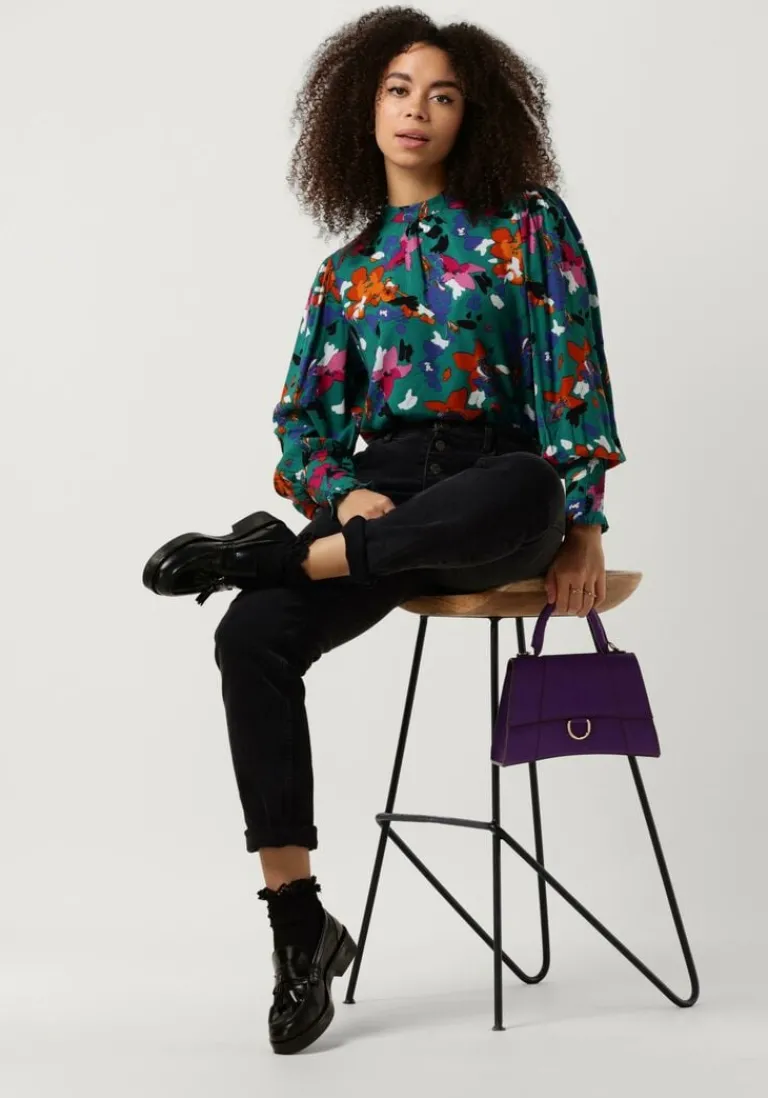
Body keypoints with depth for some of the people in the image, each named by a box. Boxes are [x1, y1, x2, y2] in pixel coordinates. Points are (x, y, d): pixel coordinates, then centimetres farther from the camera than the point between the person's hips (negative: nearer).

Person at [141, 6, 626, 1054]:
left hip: (502, 501, -3)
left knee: (517, 492, -43)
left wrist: (584, 524, -12)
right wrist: (345, 493, -7)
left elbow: (573, 373, -2)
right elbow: (302, 416, 14)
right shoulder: (350, 268, 18)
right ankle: (300, 920, -18)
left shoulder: (527, 222, 7)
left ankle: (269, 551, -24)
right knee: (253, 638, -25)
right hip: (386, 501, 3)